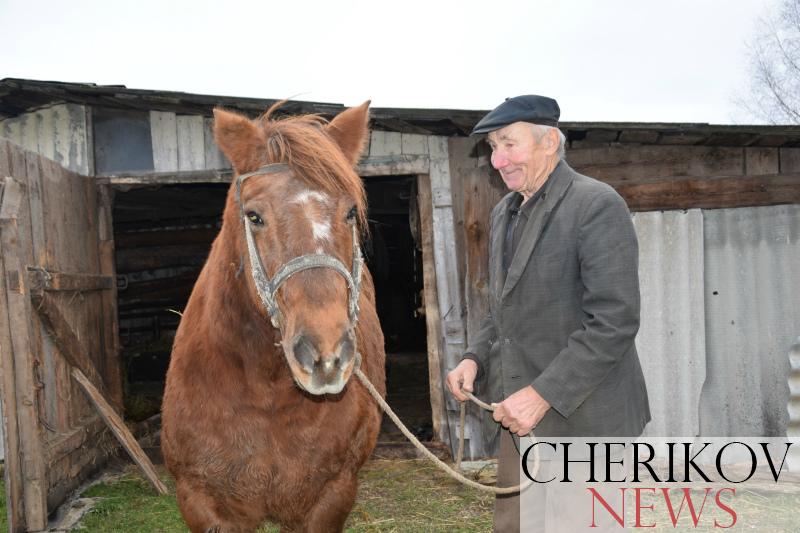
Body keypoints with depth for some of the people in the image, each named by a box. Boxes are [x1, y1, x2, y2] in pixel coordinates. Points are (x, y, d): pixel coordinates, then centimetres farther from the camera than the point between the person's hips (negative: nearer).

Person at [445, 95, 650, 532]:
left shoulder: (597, 205, -14)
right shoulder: (504, 213, 11)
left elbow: (613, 323, -21)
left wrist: (543, 394, -23)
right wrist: (476, 358, 2)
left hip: (582, 414, -7)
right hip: (521, 415, 8)